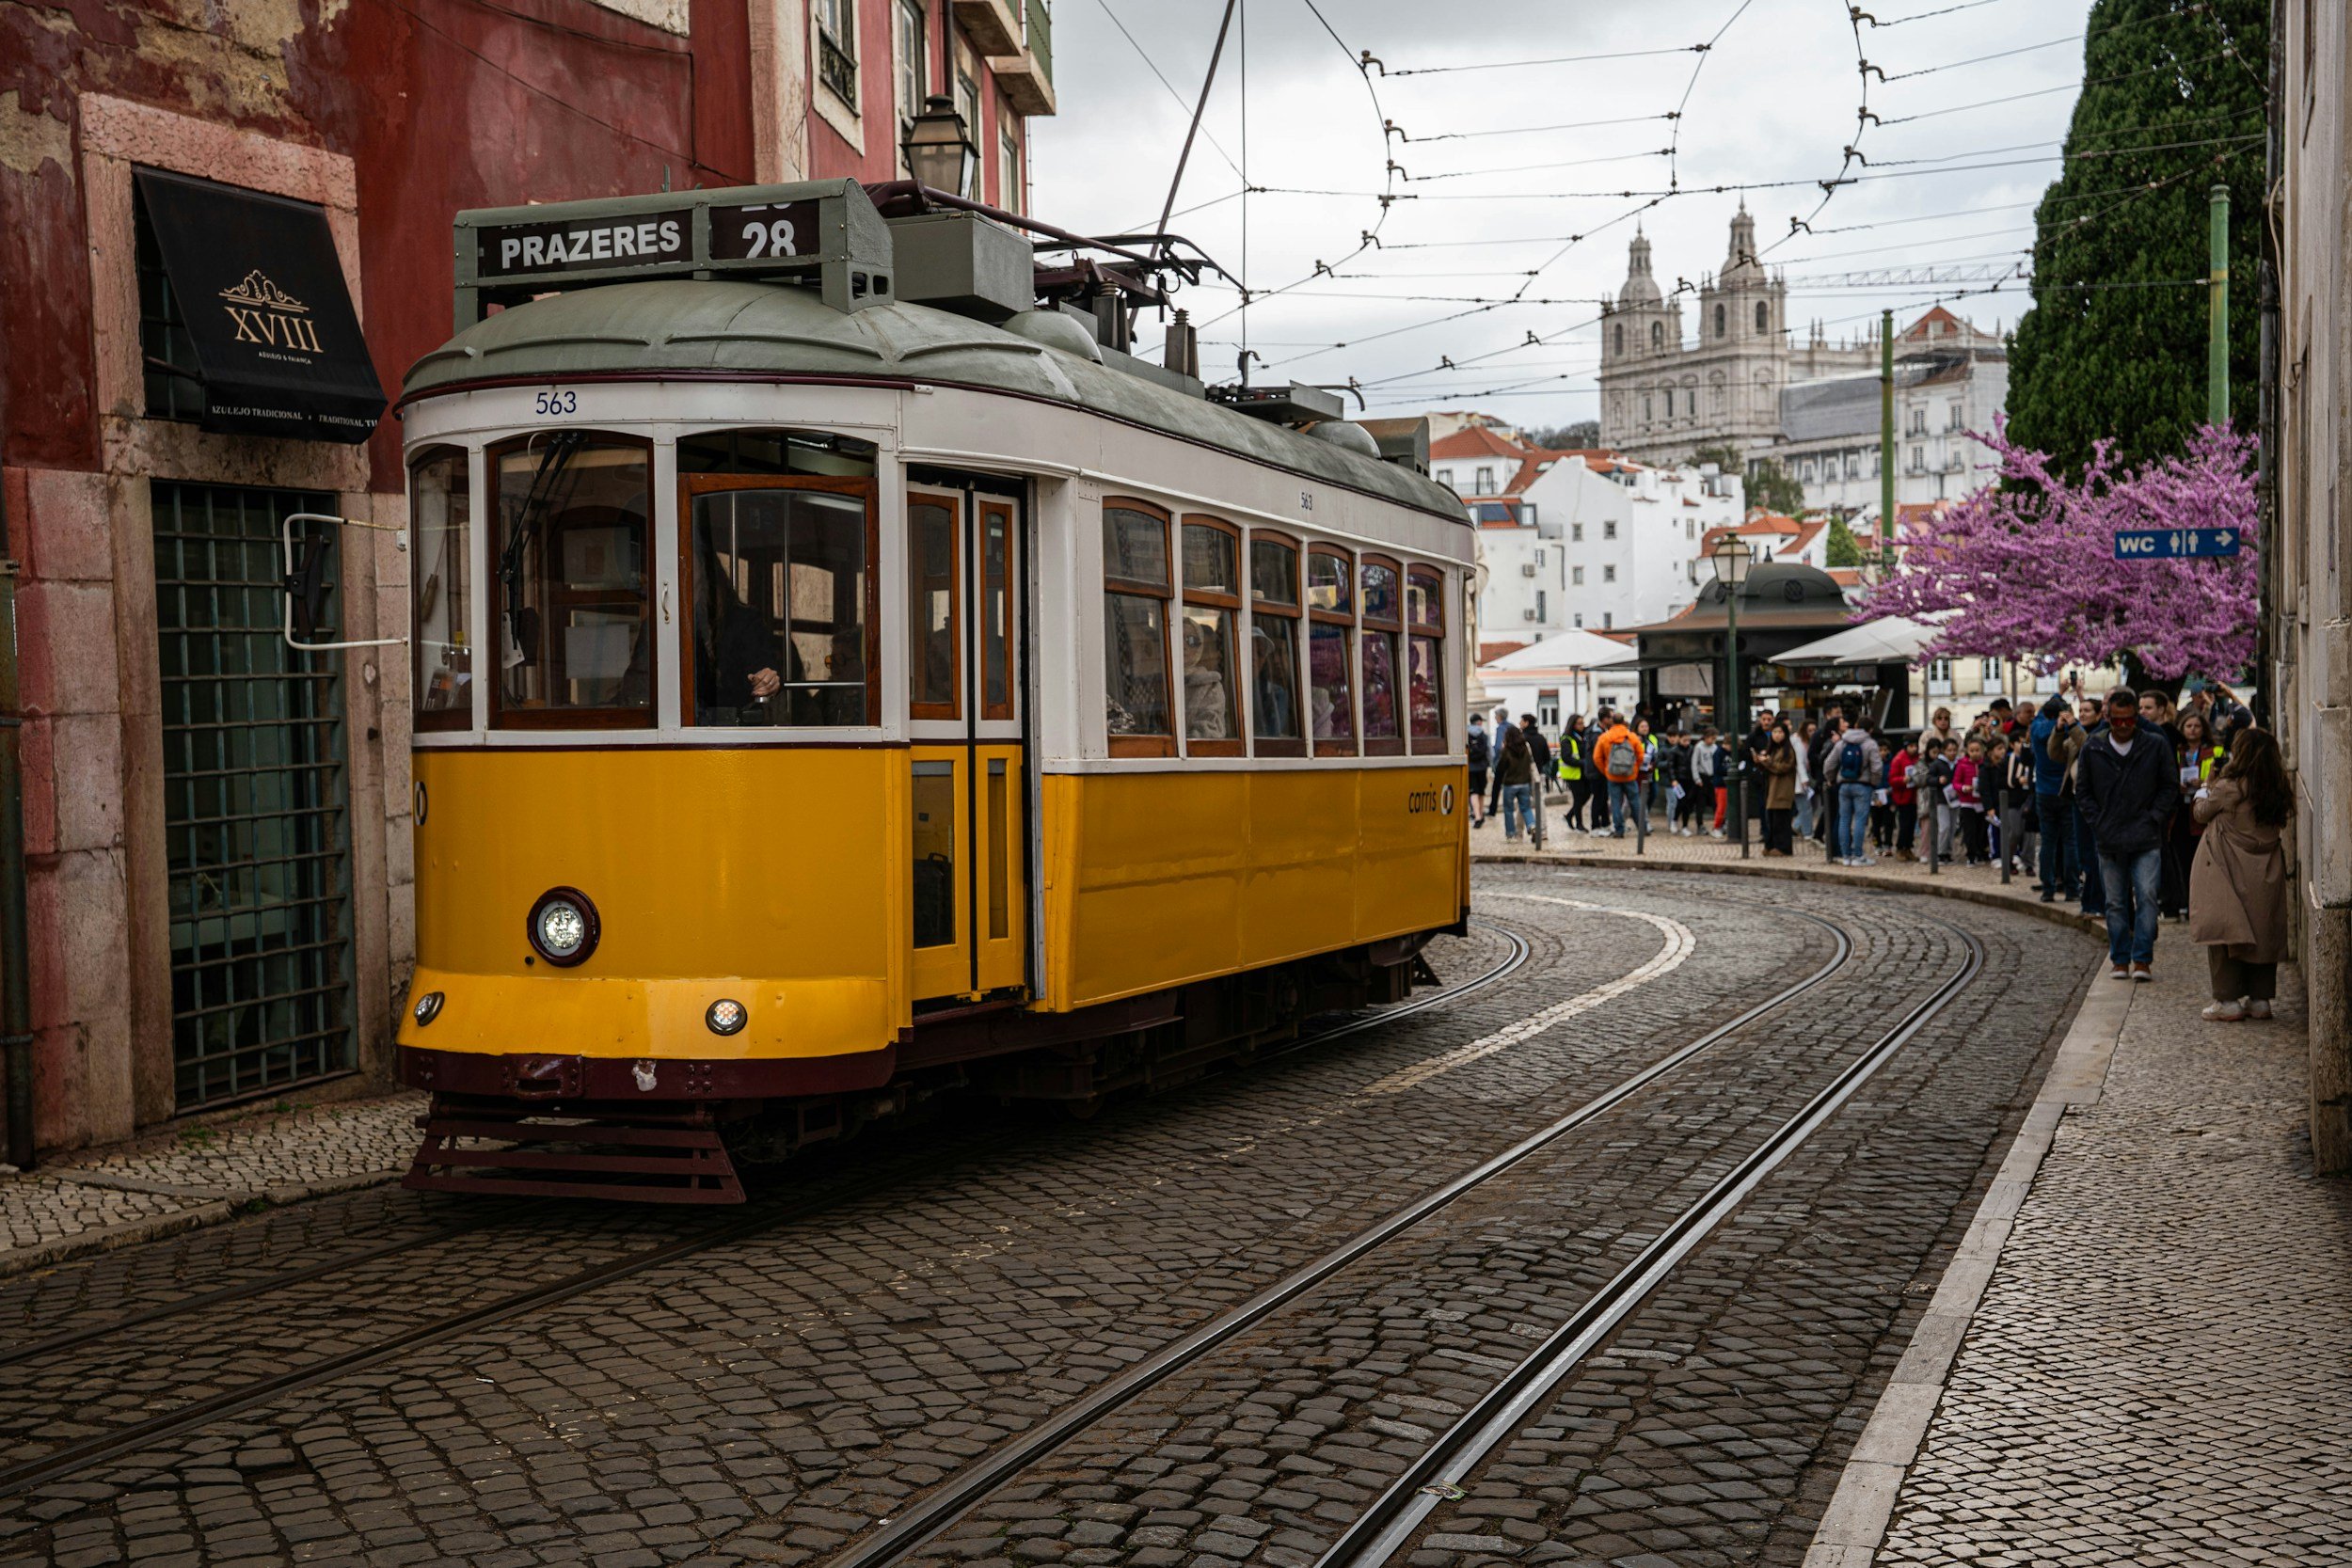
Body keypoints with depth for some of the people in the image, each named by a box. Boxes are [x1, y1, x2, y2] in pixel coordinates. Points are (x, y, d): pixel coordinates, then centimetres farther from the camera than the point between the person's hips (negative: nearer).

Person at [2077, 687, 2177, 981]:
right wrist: (2099, 821, 1)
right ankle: (2120, 959, 15)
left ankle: (2142, 959, -5)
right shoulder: (2092, 751, 5)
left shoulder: (2156, 748, 2)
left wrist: (2153, 818, -2)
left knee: (2146, 896, -9)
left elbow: (2170, 786, 9)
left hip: (2146, 839, -2)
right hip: (2109, 840, 2)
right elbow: (2082, 791, 13)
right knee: (2116, 902, 7)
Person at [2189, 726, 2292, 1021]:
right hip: (2266, 874, 6)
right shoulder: (2278, 790, 1)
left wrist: (2207, 787, 19)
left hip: (2230, 873, -6)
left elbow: (2200, 812, -1)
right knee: (2262, 931, 12)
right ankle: (2260, 999, 15)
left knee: (2224, 933, 0)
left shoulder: (2228, 788, -16)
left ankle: (2228, 1001, -2)